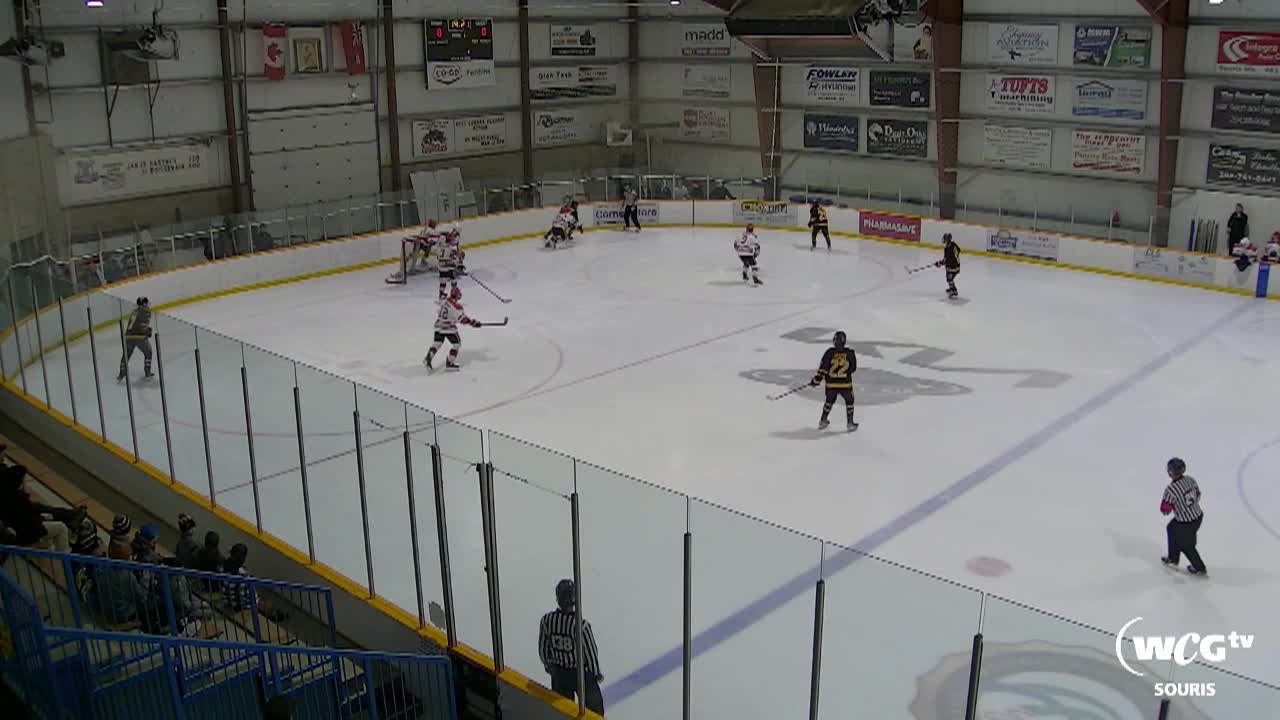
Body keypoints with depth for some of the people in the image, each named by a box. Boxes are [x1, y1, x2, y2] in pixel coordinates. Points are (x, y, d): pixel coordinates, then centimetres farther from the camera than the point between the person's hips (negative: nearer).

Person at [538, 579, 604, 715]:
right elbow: (590, 651, -17)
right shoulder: (581, 625, -29)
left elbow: (543, 647, -3)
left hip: (559, 673, 4)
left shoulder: (547, 620, -17)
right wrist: (596, 672, 1)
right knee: (594, 705, 17)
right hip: (581, 673, -4)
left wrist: (547, 665, 17)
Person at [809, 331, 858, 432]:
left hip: (831, 384, 1)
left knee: (829, 401, 24)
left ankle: (823, 421, 28)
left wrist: (817, 379, -4)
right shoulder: (849, 353, -6)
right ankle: (850, 423, 17)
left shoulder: (829, 352, -9)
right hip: (845, 384, -1)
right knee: (849, 401, 19)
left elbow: (823, 368, -10)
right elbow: (853, 368, 4)